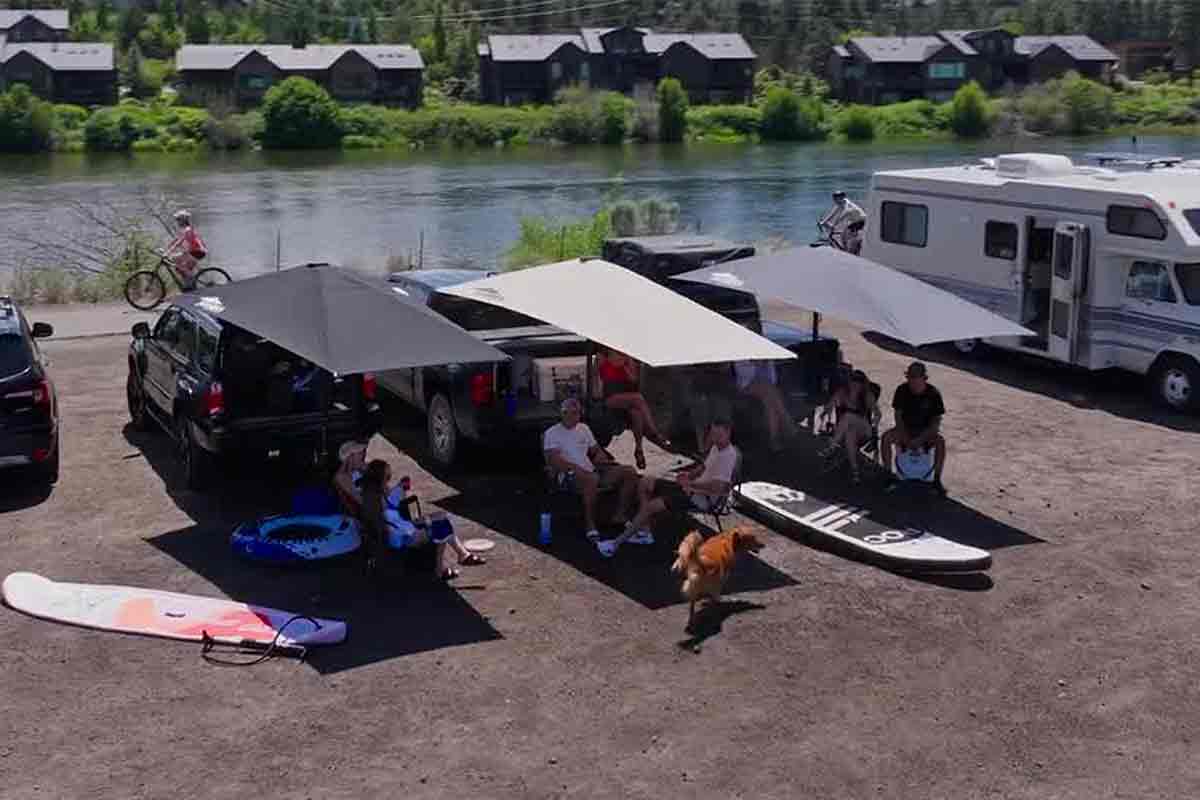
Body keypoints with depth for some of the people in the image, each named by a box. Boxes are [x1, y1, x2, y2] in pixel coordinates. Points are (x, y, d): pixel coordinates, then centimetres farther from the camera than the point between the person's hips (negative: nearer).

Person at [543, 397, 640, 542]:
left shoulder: (584, 429, 22)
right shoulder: (552, 433, 2)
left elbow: (596, 451, 25)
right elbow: (555, 461, -11)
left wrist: (600, 458, 0)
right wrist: (578, 468, -24)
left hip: (591, 471, 7)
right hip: (568, 475, -7)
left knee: (629, 472, -9)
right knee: (592, 479, -42)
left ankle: (621, 515, -4)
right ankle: (590, 525, -32)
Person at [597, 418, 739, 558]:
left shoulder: (729, 455, -22)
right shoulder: (716, 447, 8)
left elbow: (718, 486, -31)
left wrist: (691, 483, -25)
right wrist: (690, 474, 7)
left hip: (703, 498, -11)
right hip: (693, 488, 11)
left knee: (651, 506, -21)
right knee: (645, 483, 7)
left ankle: (616, 543, -11)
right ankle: (644, 532, 5)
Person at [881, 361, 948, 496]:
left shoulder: (933, 393, -14)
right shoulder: (902, 390, -9)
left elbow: (936, 422, -13)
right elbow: (898, 415, -4)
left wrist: (920, 439, -25)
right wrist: (905, 436, -19)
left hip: (926, 430, -2)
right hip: (905, 428, 2)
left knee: (940, 441, -32)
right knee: (886, 437, -26)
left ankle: (937, 479, -23)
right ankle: (890, 476, -18)